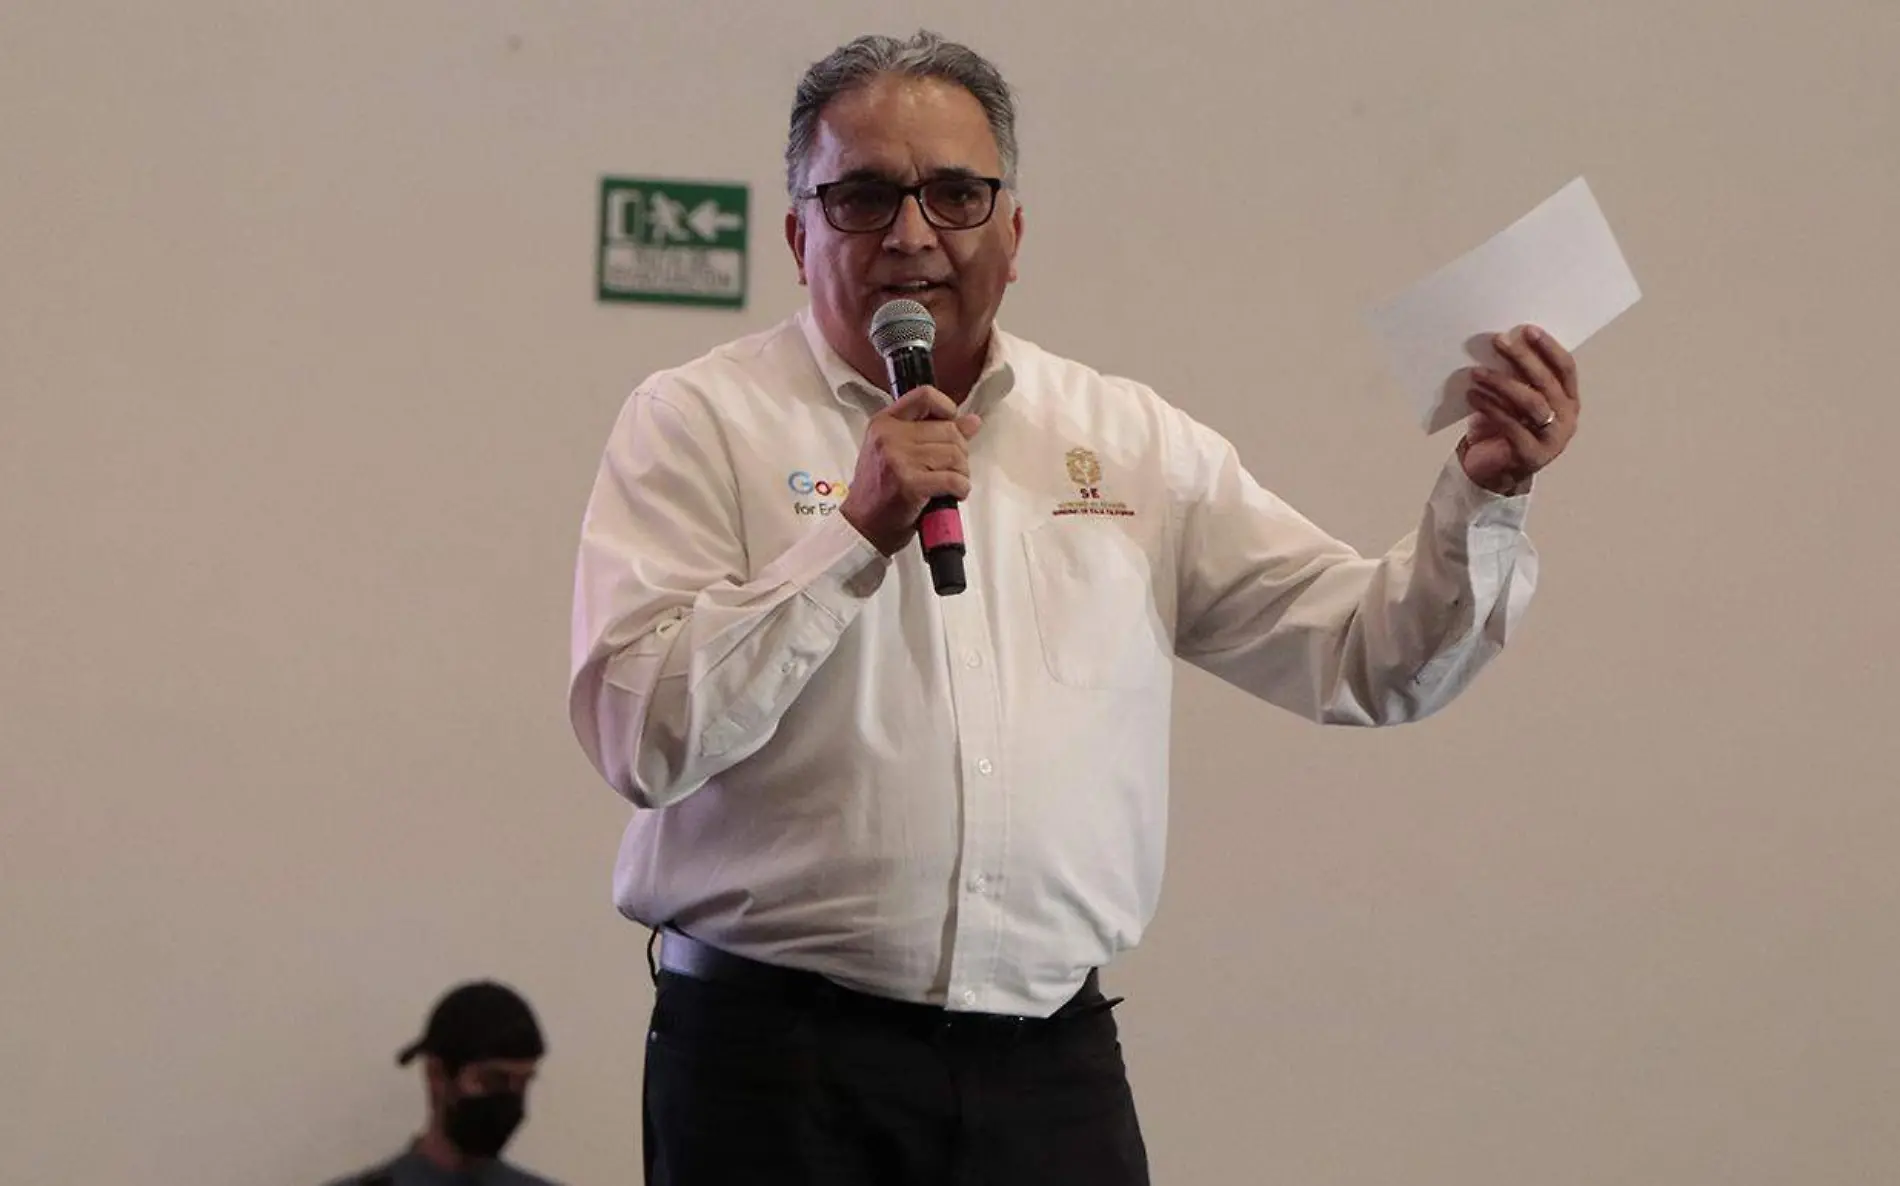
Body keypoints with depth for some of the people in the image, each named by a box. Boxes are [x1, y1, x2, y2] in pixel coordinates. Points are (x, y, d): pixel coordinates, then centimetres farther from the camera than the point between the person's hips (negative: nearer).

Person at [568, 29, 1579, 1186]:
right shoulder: (700, 424, 2)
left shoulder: (1133, 442, 12)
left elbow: (1370, 660, 10)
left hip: (1055, 1062, 3)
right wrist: (855, 535, -16)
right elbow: (643, 739, -11)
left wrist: (1483, 497, -6)